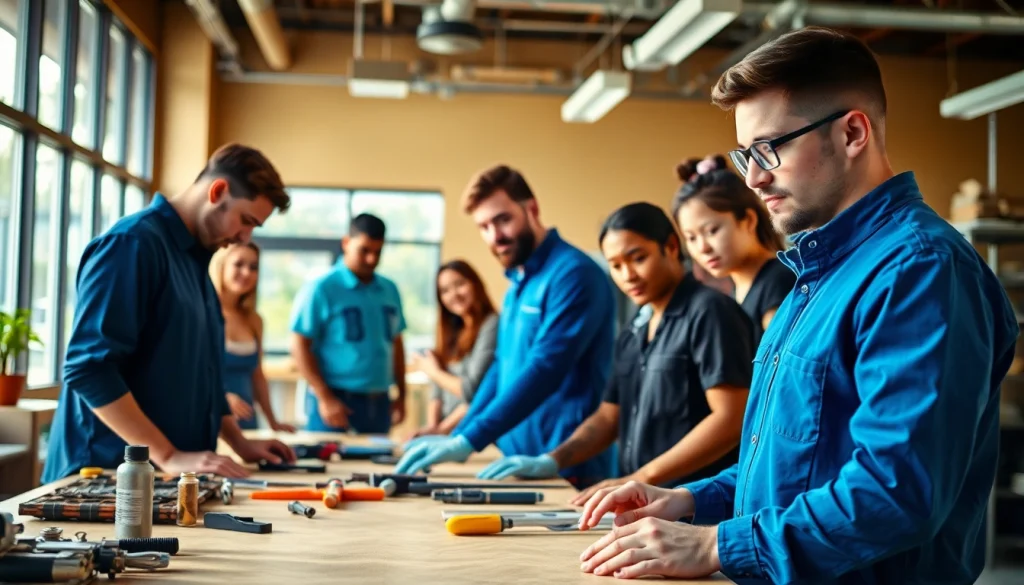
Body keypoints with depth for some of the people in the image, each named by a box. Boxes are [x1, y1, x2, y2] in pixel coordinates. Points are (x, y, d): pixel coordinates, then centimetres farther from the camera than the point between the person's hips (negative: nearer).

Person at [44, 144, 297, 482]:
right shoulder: (133, 243, -12)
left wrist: (239, 443, 14)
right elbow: (88, 367, -21)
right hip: (111, 474, -8)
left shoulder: (194, 258, 15)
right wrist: (168, 457, -22)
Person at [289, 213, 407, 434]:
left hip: (379, 402, 5)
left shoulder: (389, 290, 9)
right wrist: (325, 398, -15)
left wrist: (401, 395, 13)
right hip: (336, 400, -5)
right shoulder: (321, 289, -7)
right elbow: (300, 346, -10)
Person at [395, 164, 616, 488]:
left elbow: (544, 369, -25)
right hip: (523, 461, 8)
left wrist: (468, 441, -28)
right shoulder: (519, 282, 13)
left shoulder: (574, 273, -15)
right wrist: (457, 436, 9)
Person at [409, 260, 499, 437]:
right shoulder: (453, 331, 16)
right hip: (446, 433, 6)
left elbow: (474, 392, -11)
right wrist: (431, 427, -3)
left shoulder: (491, 326, -5)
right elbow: (438, 391, 12)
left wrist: (434, 372, 2)